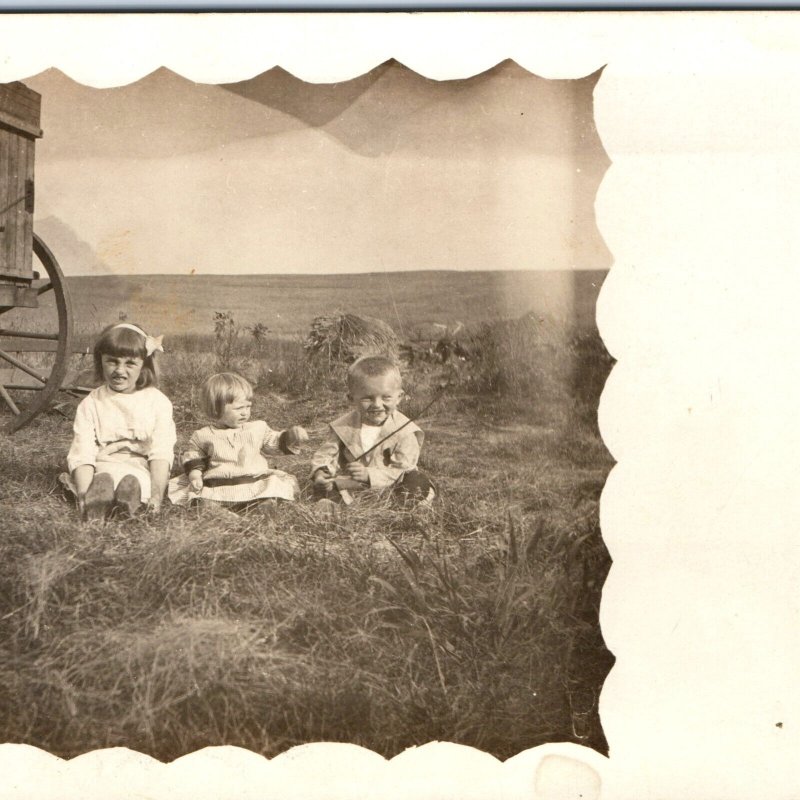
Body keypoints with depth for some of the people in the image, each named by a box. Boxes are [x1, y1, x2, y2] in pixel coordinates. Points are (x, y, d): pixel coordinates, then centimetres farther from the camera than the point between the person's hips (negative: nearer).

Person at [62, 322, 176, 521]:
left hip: (142, 470, 0)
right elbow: (82, 455, -3)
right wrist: (83, 494, -22)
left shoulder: (158, 402, 6)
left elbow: (161, 453, -3)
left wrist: (157, 493, -20)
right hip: (103, 468, 0)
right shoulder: (91, 404, 7)